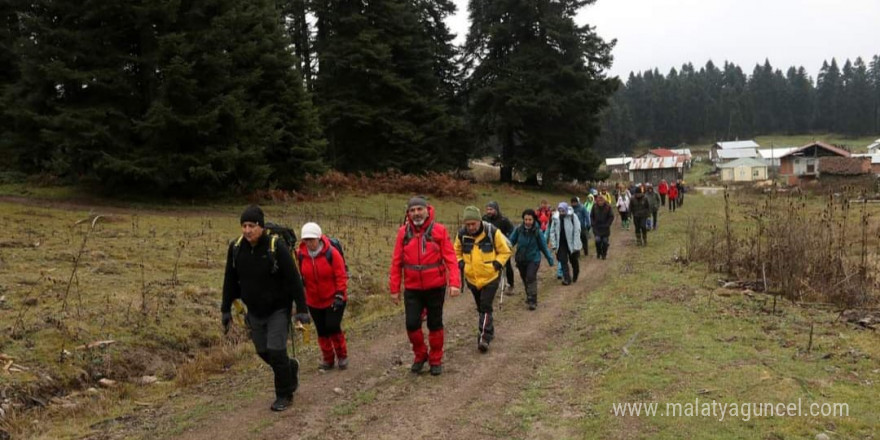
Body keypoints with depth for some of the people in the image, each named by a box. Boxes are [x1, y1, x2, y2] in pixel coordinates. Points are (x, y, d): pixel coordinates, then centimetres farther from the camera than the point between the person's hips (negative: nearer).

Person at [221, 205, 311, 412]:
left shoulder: (276, 246, -20)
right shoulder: (236, 248, -6)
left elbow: (294, 279, -17)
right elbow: (230, 281, 5)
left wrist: (301, 309, -18)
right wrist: (226, 309, 7)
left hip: (278, 309, -5)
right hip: (254, 311, 5)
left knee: (276, 351, -9)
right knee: (263, 352, 12)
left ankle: (284, 395, 11)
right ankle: (290, 368, 41)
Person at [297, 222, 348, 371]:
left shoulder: (331, 253, -16)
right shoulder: (301, 255, -7)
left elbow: (341, 276, -13)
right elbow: (300, 277, 5)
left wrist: (339, 296, -16)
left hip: (334, 300, -4)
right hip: (314, 302, 4)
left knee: (333, 327, -9)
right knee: (322, 331, 9)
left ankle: (342, 356, 13)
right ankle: (328, 359, 25)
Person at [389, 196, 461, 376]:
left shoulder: (439, 230, -8)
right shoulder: (403, 232, -2)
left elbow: (450, 258, -10)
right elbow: (397, 262, 1)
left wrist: (454, 283, -19)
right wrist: (395, 289, 1)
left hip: (435, 288, -1)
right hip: (412, 289, 2)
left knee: (435, 324, 10)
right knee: (412, 324, -1)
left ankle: (436, 360, 27)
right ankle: (420, 355, 25)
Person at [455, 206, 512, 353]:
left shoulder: (492, 232, -15)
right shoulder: (462, 234, -6)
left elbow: (505, 251, -2)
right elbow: (457, 252, 13)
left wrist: (497, 263, -15)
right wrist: (460, 262, -3)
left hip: (490, 277, -4)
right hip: (472, 278, 4)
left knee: (486, 307, -12)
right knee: (480, 308, 16)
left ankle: (484, 338, -11)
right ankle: (489, 332, 34)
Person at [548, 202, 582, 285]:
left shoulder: (573, 217, -14)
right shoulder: (556, 218, -4)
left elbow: (577, 231, -14)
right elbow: (552, 231, 3)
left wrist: (576, 245, -17)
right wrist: (554, 244, -3)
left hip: (571, 243, -2)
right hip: (561, 243, 2)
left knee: (573, 261, 15)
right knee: (563, 261, -5)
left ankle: (575, 276, 39)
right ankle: (567, 279, 0)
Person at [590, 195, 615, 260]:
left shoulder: (608, 207, -11)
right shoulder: (595, 207, -6)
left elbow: (611, 217, -5)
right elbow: (591, 216, 6)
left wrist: (607, 224, -11)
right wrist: (593, 224, -4)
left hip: (605, 228, 0)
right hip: (597, 227, 1)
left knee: (605, 241, 4)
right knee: (597, 240, -9)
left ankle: (604, 254, 21)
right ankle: (598, 253, 14)